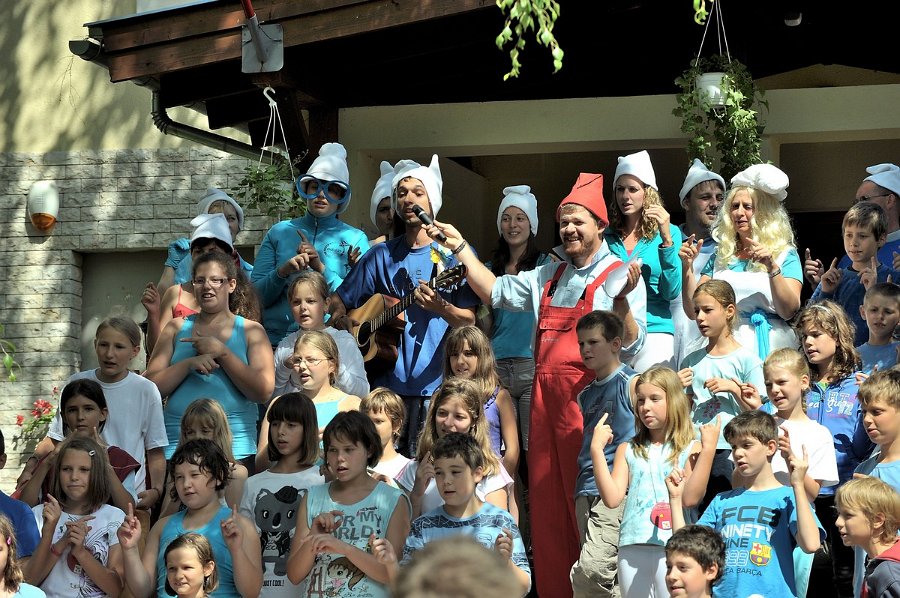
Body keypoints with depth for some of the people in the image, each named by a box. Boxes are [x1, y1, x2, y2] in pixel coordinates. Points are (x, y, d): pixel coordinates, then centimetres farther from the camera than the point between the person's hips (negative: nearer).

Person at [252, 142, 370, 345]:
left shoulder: (355, 239, 11)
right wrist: (282, 272, -9)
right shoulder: (279, 232, 14)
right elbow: (255, 296, 9)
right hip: (276, 340, 1)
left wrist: (322, 269, -11)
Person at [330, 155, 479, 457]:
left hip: (436, 384, -3)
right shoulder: (381, 255, 12)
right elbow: (338, 302, 16)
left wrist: (440, 307, -22)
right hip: (386, 383, 3)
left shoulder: (453, 254, 3)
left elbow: (470, 320, -4)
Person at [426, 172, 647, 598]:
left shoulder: (619, 277, -3)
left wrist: (623, 300, -27)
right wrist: (461, 249, 15)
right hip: (545, 402, 6)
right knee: (547, 507, 8)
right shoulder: (549, 277, 19)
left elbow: (630, 347, -11)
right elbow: (495, 292, 20)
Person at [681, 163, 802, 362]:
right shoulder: (721, 256, 16)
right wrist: (687, 267, -2)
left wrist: (772, 268, -17)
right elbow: (693, 310, 10)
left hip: (767, 347, -2)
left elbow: (789, 312, -6)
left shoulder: (785, 254, 7)